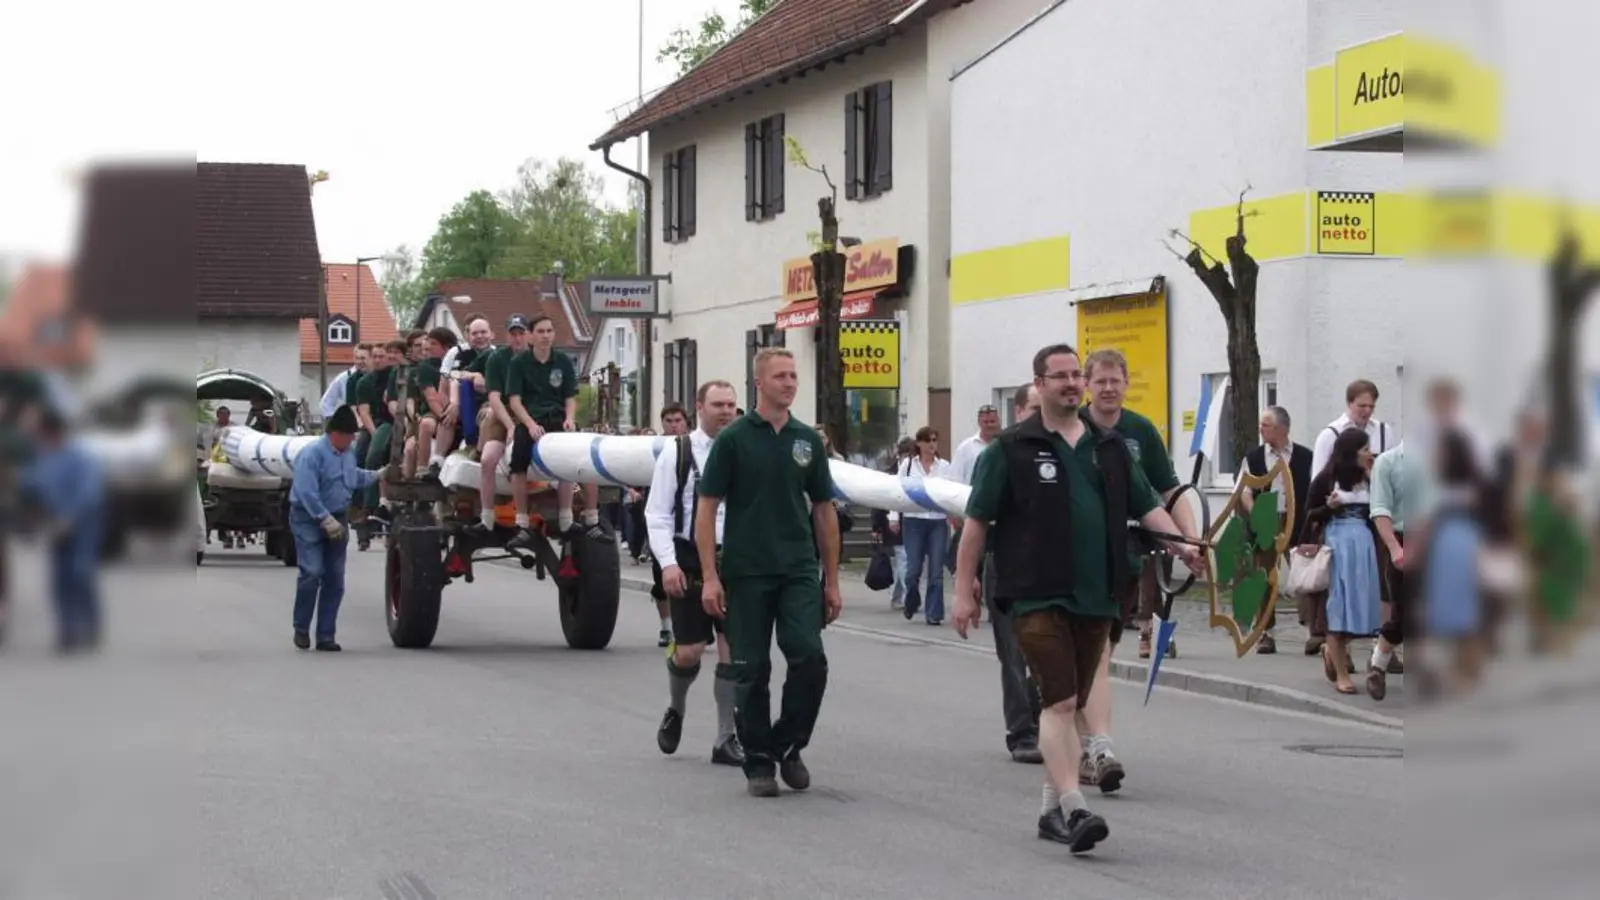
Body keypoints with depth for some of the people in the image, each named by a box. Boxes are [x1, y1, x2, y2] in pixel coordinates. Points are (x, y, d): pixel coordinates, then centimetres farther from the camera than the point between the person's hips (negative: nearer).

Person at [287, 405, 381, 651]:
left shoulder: (347, 454, 8)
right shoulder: (312, 453, -19)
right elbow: (307, 493, -27)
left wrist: (378, 475, 25)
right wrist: (326, 520, -30)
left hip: (336, 520, 8)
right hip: (309, 520, -8)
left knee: (335, 580, 4)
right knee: (312, 573, -18)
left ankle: (326, 635, 10)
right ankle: (301, 629, -1)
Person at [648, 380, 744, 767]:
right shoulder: (677, 452, -2)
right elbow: (657, 514, -3)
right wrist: (668, 564, -12)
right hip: (690, 561, -2)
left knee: (733, 649, 0)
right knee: (689, 651, 1)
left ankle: (727, 739, 10)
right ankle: (675, 710, 34)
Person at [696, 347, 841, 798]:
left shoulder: (808, 440, 9)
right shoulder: (734, 439, -2)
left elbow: (824, 511, 13)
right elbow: (707, 508, -3)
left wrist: (832, 581, 10)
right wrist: (710, 577, -10)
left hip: (799, 573, 2)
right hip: (746, 574, -2)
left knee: (810, 658, -12)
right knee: (752, 671, 2)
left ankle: (788, 746, 8)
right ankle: (759, 763, 13)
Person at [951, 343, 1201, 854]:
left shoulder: (1109, 447, 14)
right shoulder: (1012, 448, -1)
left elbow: (1146, 506, 14)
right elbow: (977, 520, 0)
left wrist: (1181, 546, -3)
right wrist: (964, 589, -4)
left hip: (1096, 598, 5)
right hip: (1037, 596, -5)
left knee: (1071, 706, 11)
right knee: (1059, 702, -14)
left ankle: (1052, 809, 20)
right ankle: (1074, 809, -20)